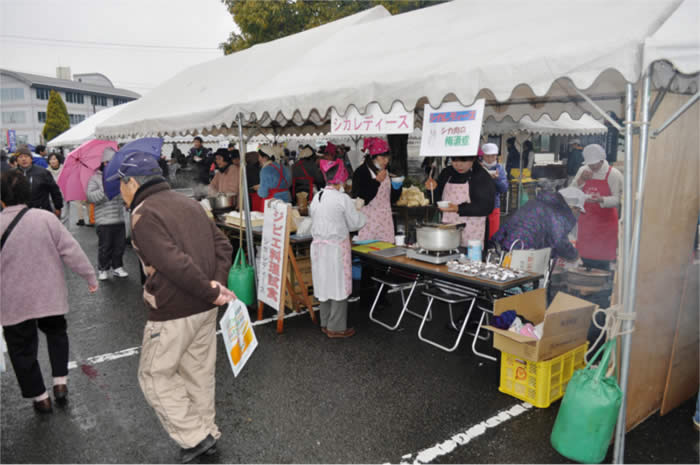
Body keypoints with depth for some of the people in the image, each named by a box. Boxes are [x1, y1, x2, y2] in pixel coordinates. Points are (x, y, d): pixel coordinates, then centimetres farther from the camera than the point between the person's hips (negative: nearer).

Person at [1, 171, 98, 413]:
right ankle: (60, 382, 19)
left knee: (22, 348, 15)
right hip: (49, 295, 1)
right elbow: (71, 250, -10)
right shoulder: (46, 218, -12)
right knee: (56, 333, 26)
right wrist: (90, 276, 2)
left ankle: (40, 397, 23)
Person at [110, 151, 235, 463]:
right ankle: (206, 431, 35)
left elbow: (175, 263, -26)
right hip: (205, 309, 8)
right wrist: (217, 282, -6)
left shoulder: (144, 215, -15)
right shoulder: (188, 203, 11)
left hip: (173, 313, -8)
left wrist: (211, 293, -18)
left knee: (155, 375, 12)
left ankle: (194, 437, 15)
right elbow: (223, 245, 7)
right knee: (199, 371, 20)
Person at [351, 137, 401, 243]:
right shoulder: (361, 172, -9)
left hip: (386, 222, 6)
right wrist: (377, 181, -18)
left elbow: (392, 199, 16)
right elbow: (361, 200, -18)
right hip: (368, 221, -6)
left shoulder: (385, 172, 11)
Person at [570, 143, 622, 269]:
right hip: (586, 221, 4)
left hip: (605, 222, -4)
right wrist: (581, 180, -12)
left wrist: (601, 200, -31)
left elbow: (618, 198, -13)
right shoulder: (583, 171, 5)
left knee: (602, 262, -1)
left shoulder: (613, 174, -9)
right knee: (585, 256, 12)